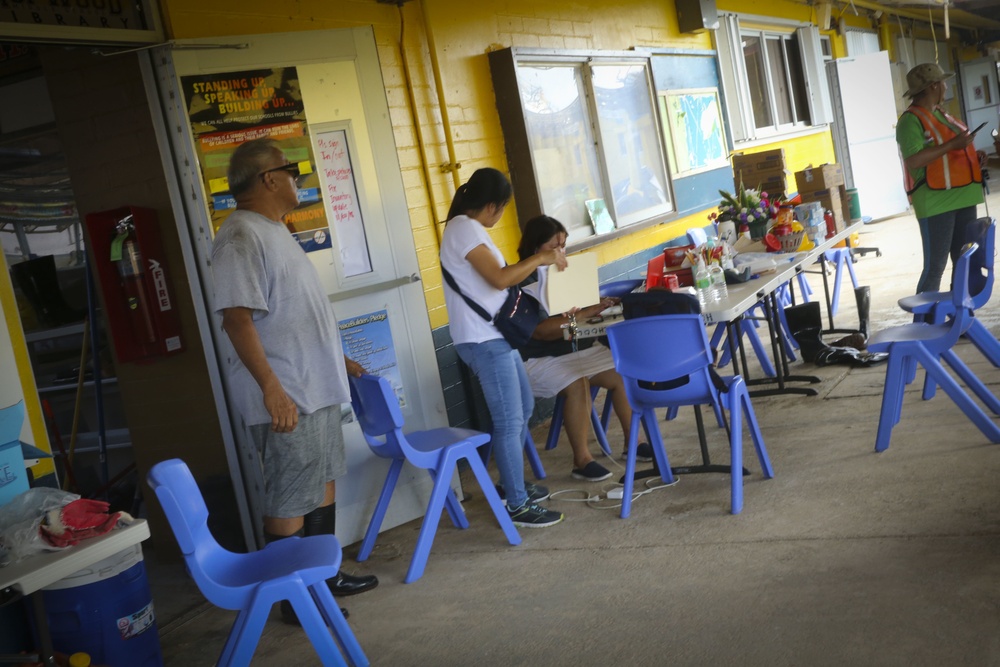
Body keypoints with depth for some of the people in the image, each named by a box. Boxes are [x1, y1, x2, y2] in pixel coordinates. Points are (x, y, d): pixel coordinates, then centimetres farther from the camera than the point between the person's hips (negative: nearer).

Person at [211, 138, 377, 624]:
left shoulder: (273, 232, 16)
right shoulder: (241, 237, -16)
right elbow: (237, 319, -24)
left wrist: (336, 359, 27)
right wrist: (272, 388, -28)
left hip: (316, 388, 10)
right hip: (285, 399, -10)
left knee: (323, 484, 18)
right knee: (290, 503, 0)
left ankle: (327, 576, 31)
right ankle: (293, 599, 12)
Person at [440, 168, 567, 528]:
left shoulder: (469, 229, 17)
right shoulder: (464, 228, -15)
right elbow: (499, 278, -22)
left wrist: (535, 262, 14)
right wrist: (539, 258, -12)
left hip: (495, 336, 11)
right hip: (484, 341, -11)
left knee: (523, 408, 21)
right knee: (509, 421, -6)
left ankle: (512, 484, 32)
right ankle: (517, 506, 2)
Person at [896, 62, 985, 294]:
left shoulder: (940, 114, 17)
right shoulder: (911, 120, -13)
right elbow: (913, 161, -25)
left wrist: (973, 157, 11)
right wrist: (952, 145, -24)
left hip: (962, 198, 9)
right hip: (936, 203, -9)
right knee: (934, 267, -7)